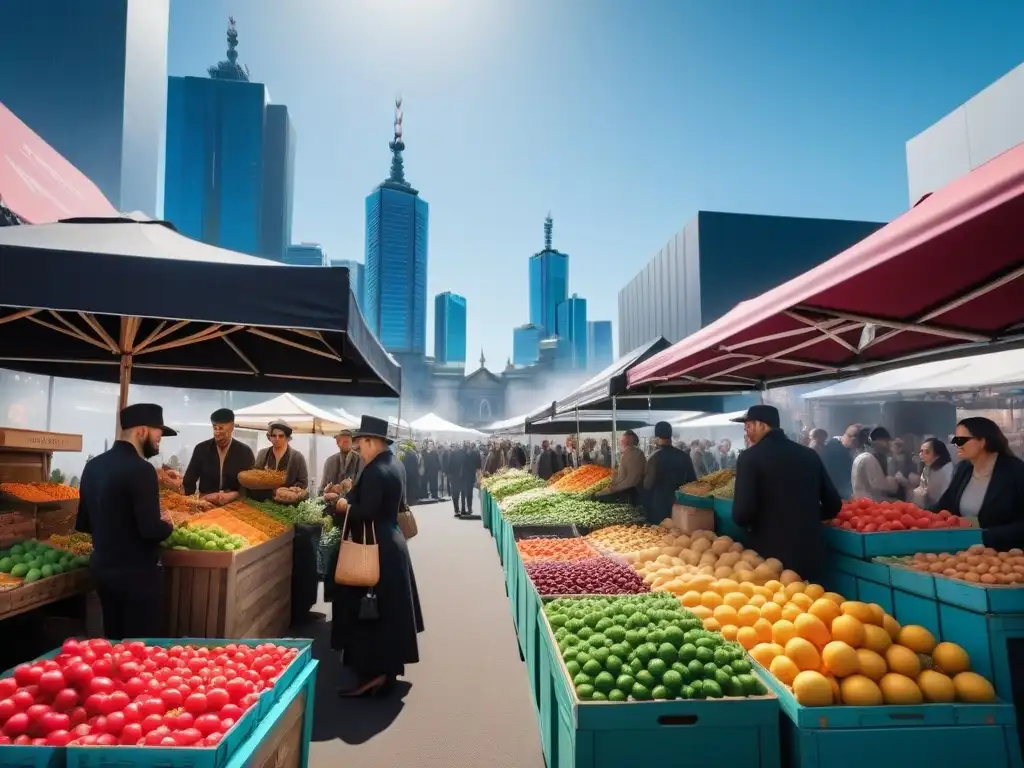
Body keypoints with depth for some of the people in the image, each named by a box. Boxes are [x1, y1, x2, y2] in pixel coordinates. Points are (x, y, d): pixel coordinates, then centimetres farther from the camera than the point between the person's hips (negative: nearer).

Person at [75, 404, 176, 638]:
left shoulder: (93, 465, 6)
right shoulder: (140, 469, -20)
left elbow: (83, 523, 13)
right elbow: (152, 530, -24)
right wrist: (167, 525, -4)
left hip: (101, 567, 8)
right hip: (137, 572, -8)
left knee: (114, 642, 19)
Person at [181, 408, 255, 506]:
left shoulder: (245, 452, 0)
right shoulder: (201, 448, 4)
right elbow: (189, 480, 2)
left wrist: (231, 496, -19)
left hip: (234, 505, -1)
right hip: (205, 503, 1)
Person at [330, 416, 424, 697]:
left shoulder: (375, 471, -21)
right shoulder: (396, 464, 7)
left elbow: (366, 512, -26)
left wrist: (344, 506, -8)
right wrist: (353, 495, 14)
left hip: (375, 549, -10)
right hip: (392, 543, 10)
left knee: (366, 611, 1)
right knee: (386, 610, 17)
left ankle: (371, 673, 6)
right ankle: (385, 669, 28)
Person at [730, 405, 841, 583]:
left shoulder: (750, 457, -12)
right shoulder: (809, 454, 4)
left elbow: (742, 513, -18)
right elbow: (834, 505, 9)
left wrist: (751, 524, 4)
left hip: (771, 556, -5)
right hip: (811, 555, 5)